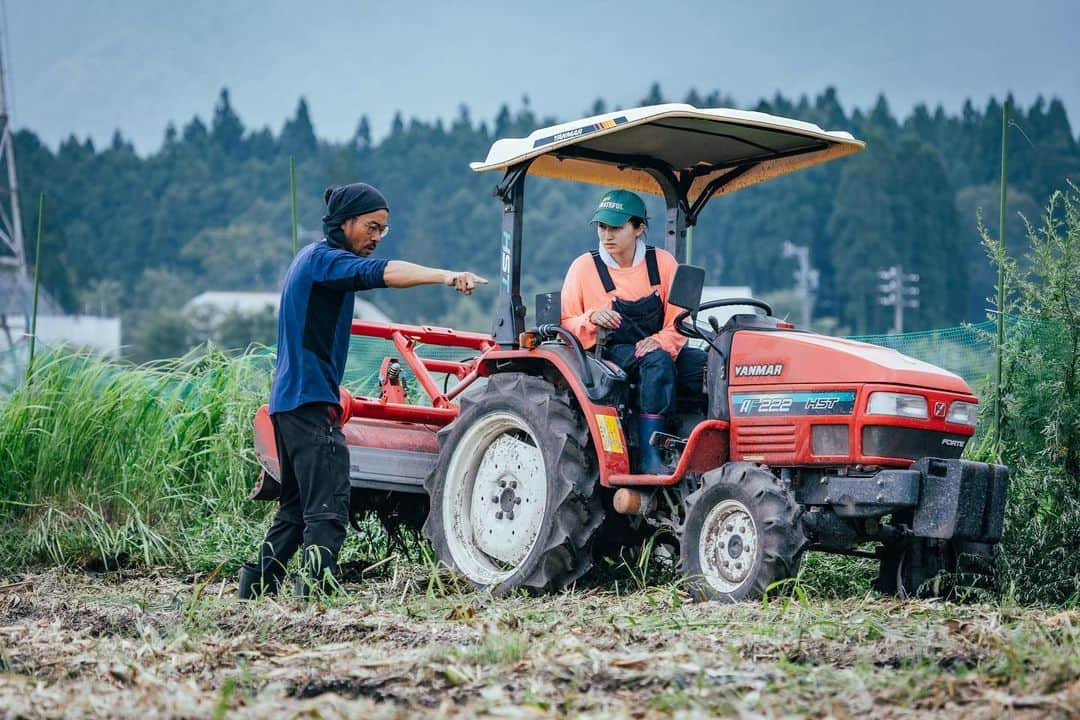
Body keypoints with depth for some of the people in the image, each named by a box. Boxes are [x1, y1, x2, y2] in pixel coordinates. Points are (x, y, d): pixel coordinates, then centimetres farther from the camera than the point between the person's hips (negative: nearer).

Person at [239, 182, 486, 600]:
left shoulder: (313, 260, 20)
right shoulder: (324, 259, -12)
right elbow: (381, 273, -30)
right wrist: (445, 277, -43)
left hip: (289, 400, 11)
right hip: (310, 400, -11)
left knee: (298, 505, 19)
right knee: (328, 508, -15)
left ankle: (257, 586, 24)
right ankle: (315, 592, -22)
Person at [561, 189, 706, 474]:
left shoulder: (661, 262, 2)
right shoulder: (584, 267, -3)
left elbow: (678, 322, 2)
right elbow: (566, 323, 0)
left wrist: (661, 341, -19)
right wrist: (592, 318, -21)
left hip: (654, 349, 3)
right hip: (609, 352, -3)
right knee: (656, 362, -36)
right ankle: (648, 457, -41)